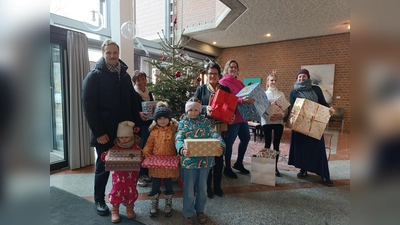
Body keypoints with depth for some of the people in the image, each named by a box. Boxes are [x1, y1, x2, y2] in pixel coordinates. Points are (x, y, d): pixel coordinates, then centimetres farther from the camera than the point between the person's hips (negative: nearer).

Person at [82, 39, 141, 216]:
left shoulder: (125, 75, 10)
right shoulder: (94, 76, -7)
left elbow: (133, 102, 13)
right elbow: (89, 107, -13)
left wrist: (137, 123, 5)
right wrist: (98, 132, -17)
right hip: (105, 132, -4)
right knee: (103, 166, 9)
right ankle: (99, 200, 29)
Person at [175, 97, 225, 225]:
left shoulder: (205, 121, 5)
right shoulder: (183, 123, 0)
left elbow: (214, 134, -6)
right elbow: (179, 139, -13)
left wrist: (221, 145, -26)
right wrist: (182, 149, -35)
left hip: (205, 159, 2)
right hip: (189, 160, -2)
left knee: (202, 188, 18)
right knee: (189, 189, 10)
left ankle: (200, 210, 41)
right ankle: (188, 214, 32)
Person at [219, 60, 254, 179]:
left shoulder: (239, 82, 17)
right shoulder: (223, 82, -8)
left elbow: (246, 94, 22)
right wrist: (242, 100, -34)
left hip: (242, 115, 9)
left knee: (246, 138, 15)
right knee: (229, 142, 1)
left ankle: (239, 163, 33)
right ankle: (227, 168, 17)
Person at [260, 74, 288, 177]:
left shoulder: (281, 94, 10)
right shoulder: (263, 94, 5)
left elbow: (286, 108, 5)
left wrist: (281, 115, -17)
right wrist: (269, 117, -20)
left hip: (279, 122, 2)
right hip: (266, 121, -2)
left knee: (277, 144, 5)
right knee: (267, 143, 3)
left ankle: (275, 167, 14)